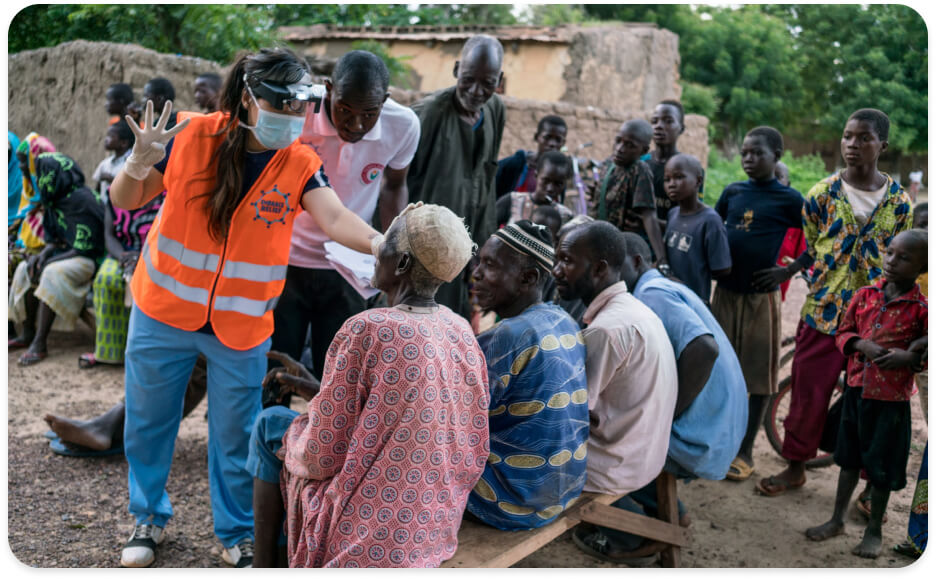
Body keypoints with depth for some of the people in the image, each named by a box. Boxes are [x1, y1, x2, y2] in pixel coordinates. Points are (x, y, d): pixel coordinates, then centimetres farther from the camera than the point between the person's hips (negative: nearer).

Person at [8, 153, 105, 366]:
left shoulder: (82, 200, -19)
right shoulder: (57, 199, 10)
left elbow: (85, 247, -22)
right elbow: (55, 238, 14)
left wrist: (49, 259, -19)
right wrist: (43, 254, -7)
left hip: (86, 259, -10)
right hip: (64, 253, 10)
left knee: (52, 274, -31)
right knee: (25, 269, 0)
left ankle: (40, 343, -29)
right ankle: (28, 334, -1)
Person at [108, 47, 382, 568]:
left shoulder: (300, 165, -10)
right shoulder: (193, 137, -11)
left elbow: (337, 219, -28)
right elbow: (125, 201, -1)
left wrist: (379, 243, -48)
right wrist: (139, 163, -22)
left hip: (241, 326, -1)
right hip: (164, 312, 1)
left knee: (235, 435, 11)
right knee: (149, 422, 17)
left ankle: (238, 533, 34)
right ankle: (150, 517, 41)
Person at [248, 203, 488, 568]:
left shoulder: (366, 330, -22)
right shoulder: (462, 332, -1)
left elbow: (321, 458, -17)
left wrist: (292, 442, 5)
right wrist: (320, 393, 15)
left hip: (366, 530, -6)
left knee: (272, 423, 13)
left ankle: (263, 568, 22)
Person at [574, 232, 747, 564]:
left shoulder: (652, 292, -16)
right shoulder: (666, 288, 15)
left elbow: (704, 348, -33)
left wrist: (667, 414, -23)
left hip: (697, 441, -10)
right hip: (719, 430, 10)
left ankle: (633, 536, 12)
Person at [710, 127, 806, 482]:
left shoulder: (788, 199, -5)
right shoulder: (732, 192, 6)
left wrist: (788, 272, -11)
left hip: (760, 296, -3)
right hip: (724, 292, 4)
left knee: (758, 373, 4)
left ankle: (745, 452, 15)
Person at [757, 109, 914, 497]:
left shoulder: (899, 202, 0)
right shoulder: (822, 194, -2)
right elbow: (808, 252, 5)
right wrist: (824, 290, -1)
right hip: (822, 314, 0)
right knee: (808, 395, 8)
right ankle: (796, 467, 27)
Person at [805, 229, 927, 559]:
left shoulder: (922, 308, -10)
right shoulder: (864, 295, 0)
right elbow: (843, 333, 7)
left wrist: (908, 357, -22)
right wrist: (862, 345, -13)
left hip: (892, 397, -4)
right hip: (856, 388, 4)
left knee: (882, 466, 7)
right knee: (849, 457, 16)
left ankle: (874, 530, 25)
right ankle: (838, 520, 31)